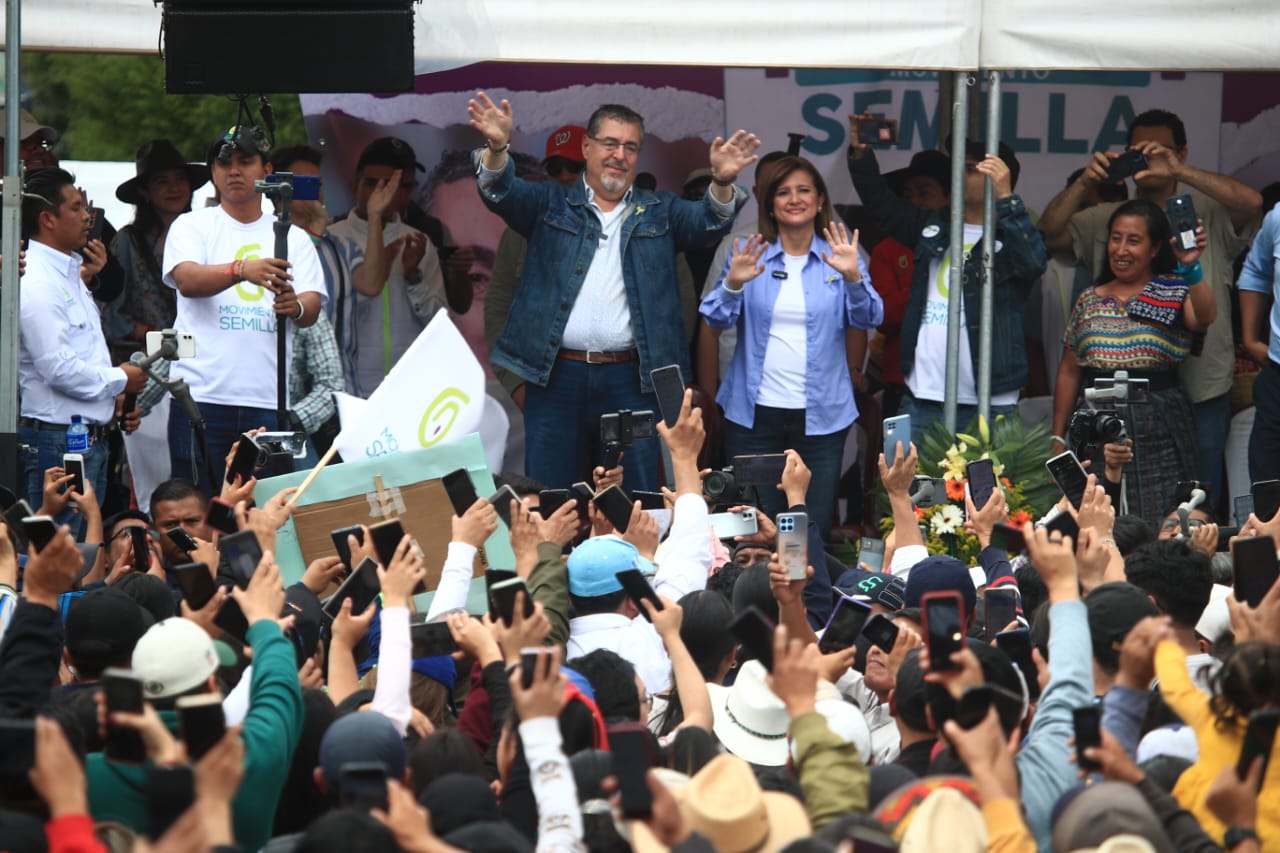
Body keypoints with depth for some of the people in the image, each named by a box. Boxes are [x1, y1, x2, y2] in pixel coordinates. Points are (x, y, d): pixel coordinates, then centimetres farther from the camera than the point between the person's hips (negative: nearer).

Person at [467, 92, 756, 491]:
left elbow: (707, 220, -2)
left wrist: (722, 182, -25)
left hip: (630, 382, 0)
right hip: (557, 375, 0)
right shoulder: (551, 205, 12)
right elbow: (502, 193, -4)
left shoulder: (659, 213, 14)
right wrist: (496, 148, -26)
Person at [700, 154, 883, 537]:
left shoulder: (837, 257, 5)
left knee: (814, 531, 2)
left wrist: (853, 278, -25)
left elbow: (868, 319, -6)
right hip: (756, 413, 0)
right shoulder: (752, 256, 7)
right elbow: (717, 319, -2)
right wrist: (733, 284, -22)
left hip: (819, 415, 0)